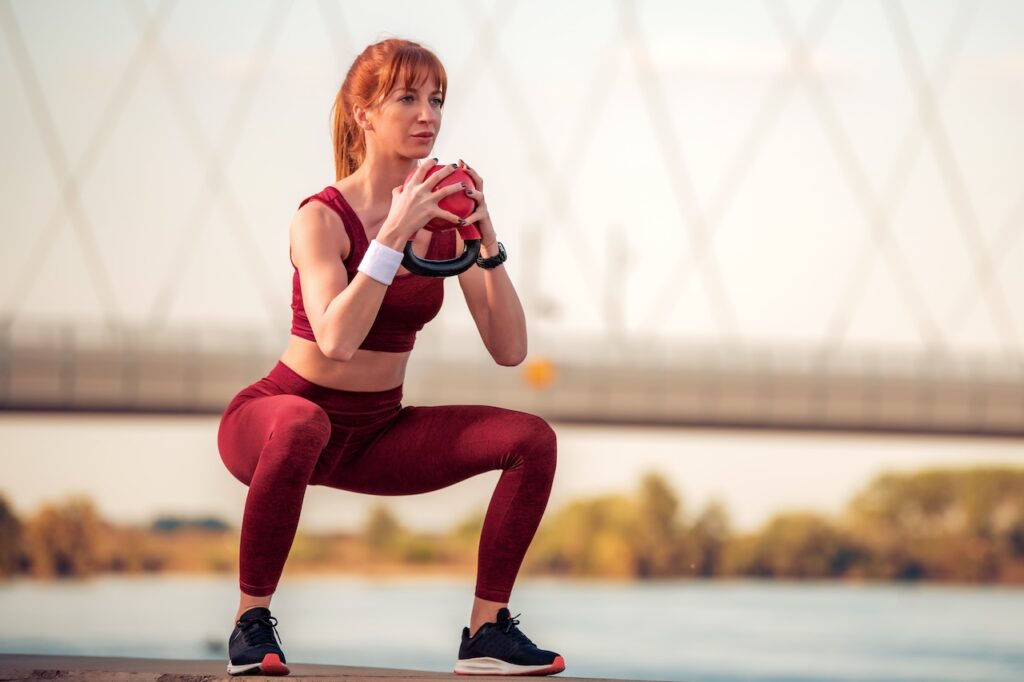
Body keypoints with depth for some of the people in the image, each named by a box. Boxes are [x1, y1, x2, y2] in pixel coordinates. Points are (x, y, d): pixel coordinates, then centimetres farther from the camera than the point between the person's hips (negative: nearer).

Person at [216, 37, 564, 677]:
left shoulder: (443, 219, -3)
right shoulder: (323, 217, -18)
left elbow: (509, 350, -8)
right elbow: (336, 339, -34)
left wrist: (487, 240, -19)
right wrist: (394, 233, -34)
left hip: (379, 432, 6)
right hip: (278, 411, -6)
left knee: (532, 438, -10)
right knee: (302, 425, -41)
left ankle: (487, 630, -4)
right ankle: (252, 619, -24)